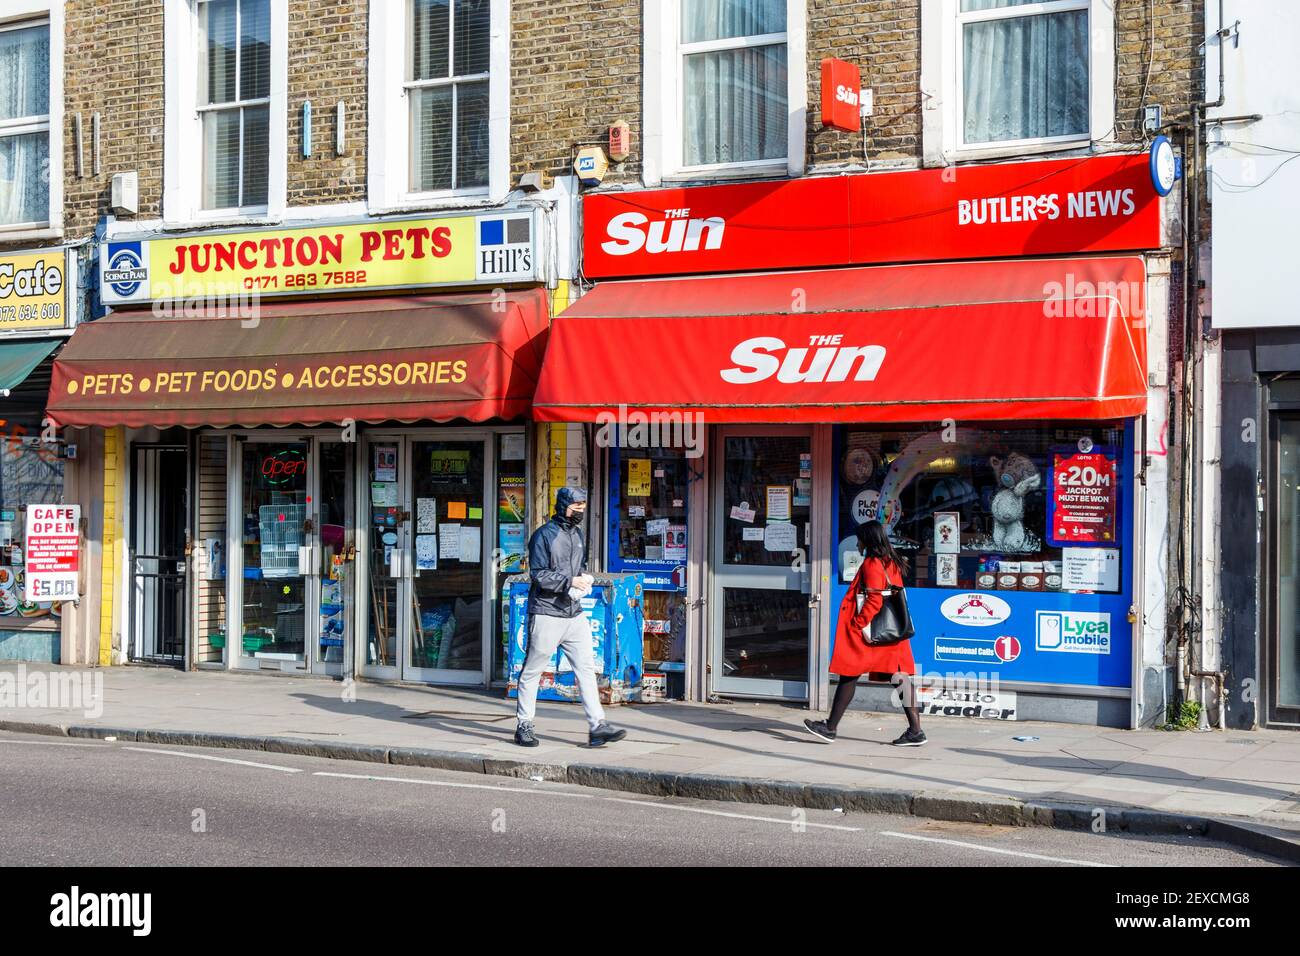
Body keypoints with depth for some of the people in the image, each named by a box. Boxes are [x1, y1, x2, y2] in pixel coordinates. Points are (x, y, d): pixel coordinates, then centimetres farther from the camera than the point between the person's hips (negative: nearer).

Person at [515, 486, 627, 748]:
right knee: (532, 671, 3)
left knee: (586, 668, -1)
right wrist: (570, 580, -20)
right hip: (547, 615, -7)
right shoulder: (544, 535, -8)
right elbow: (538, 575, -14)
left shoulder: (577, 533, 16)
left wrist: (585, 578, 4)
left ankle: (597, 726, -2)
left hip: (574, 614, 7)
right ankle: (524, 726, 13)